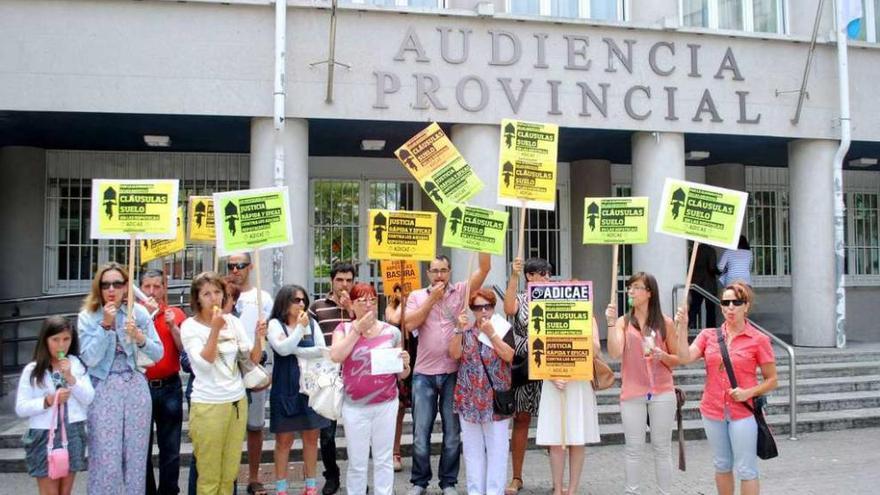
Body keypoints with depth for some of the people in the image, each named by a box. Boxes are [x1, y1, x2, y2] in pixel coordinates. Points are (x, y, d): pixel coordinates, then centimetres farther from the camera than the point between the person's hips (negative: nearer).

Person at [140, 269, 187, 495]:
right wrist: (146, 315, -19)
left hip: (170, 388, 1)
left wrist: (173, 326, -13)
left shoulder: (176, 314, 4)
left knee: (170, 448, 7)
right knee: (142, 447, 9)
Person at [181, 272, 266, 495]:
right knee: (209, 474, 4)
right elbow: (204, 362, -17)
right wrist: (215, 329, -24)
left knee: (230, 472, 14)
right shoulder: (190, 326, -7)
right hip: (208, 405, -4)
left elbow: (254, 358, 3)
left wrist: (259, 337, -15)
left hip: (237, 401, 4)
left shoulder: (233, 321, 4)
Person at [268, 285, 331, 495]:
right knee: (284, 439, 4)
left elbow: (323, 351, -4)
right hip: (285, 389, -3)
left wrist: (296, 351, -11)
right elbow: (283, 349, -18)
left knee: (311, 437, 8)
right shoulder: (275, 324, -2)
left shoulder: (312, 324, 7)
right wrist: (300, 327, -12)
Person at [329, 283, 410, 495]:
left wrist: (405, 364, -15)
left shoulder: (392, 332, 2)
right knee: (356, 462, 9)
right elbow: (336, 356, -18)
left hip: (386, 405, 1)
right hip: (354, 407, -1)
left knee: (383, 460, 11)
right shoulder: (344, 329, 2)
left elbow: (401, 374, 8)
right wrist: (358, 328, -16)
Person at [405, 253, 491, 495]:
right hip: (424, 374, 0)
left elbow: (484, 268, -7)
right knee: (421, 432, 8)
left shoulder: (461, 291, 3)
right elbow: (410, 324, -10)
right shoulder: (417, 296, 5)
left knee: (452, 432, 10)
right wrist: (432, 298, -10)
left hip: (454, 372, 0)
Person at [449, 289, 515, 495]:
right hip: (469, 399, 2)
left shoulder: (503, 329, 1)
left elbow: (509, 356, -13)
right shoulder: (465, 331, 8)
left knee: (496, 446, 0)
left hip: (495, 399, -2)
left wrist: (491, 333, -16)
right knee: (472, 447, 7)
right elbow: (454, 354, -6)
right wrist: (460, 330, -16)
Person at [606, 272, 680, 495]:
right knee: (633, 448, 6)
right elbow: (615, 354, -13)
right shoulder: (623, 322, 1)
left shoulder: (665, 323, 2)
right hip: (632, 394, 0)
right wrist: (611, 323, -18)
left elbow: (678, 359, 8)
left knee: (662, 448, 8)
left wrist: (663, 356, -13)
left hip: (662, 393, 0)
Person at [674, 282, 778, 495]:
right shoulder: (708, 335, 4)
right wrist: (682, 327, -19)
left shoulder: (759, 340, -5)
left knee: (745, 470, 1)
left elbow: (772, 380, 0)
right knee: (722, 466, 16)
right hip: (713, 411, 3)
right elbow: (685, 358, -11)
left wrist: (749, 392, -16)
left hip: (743, 413, -3)